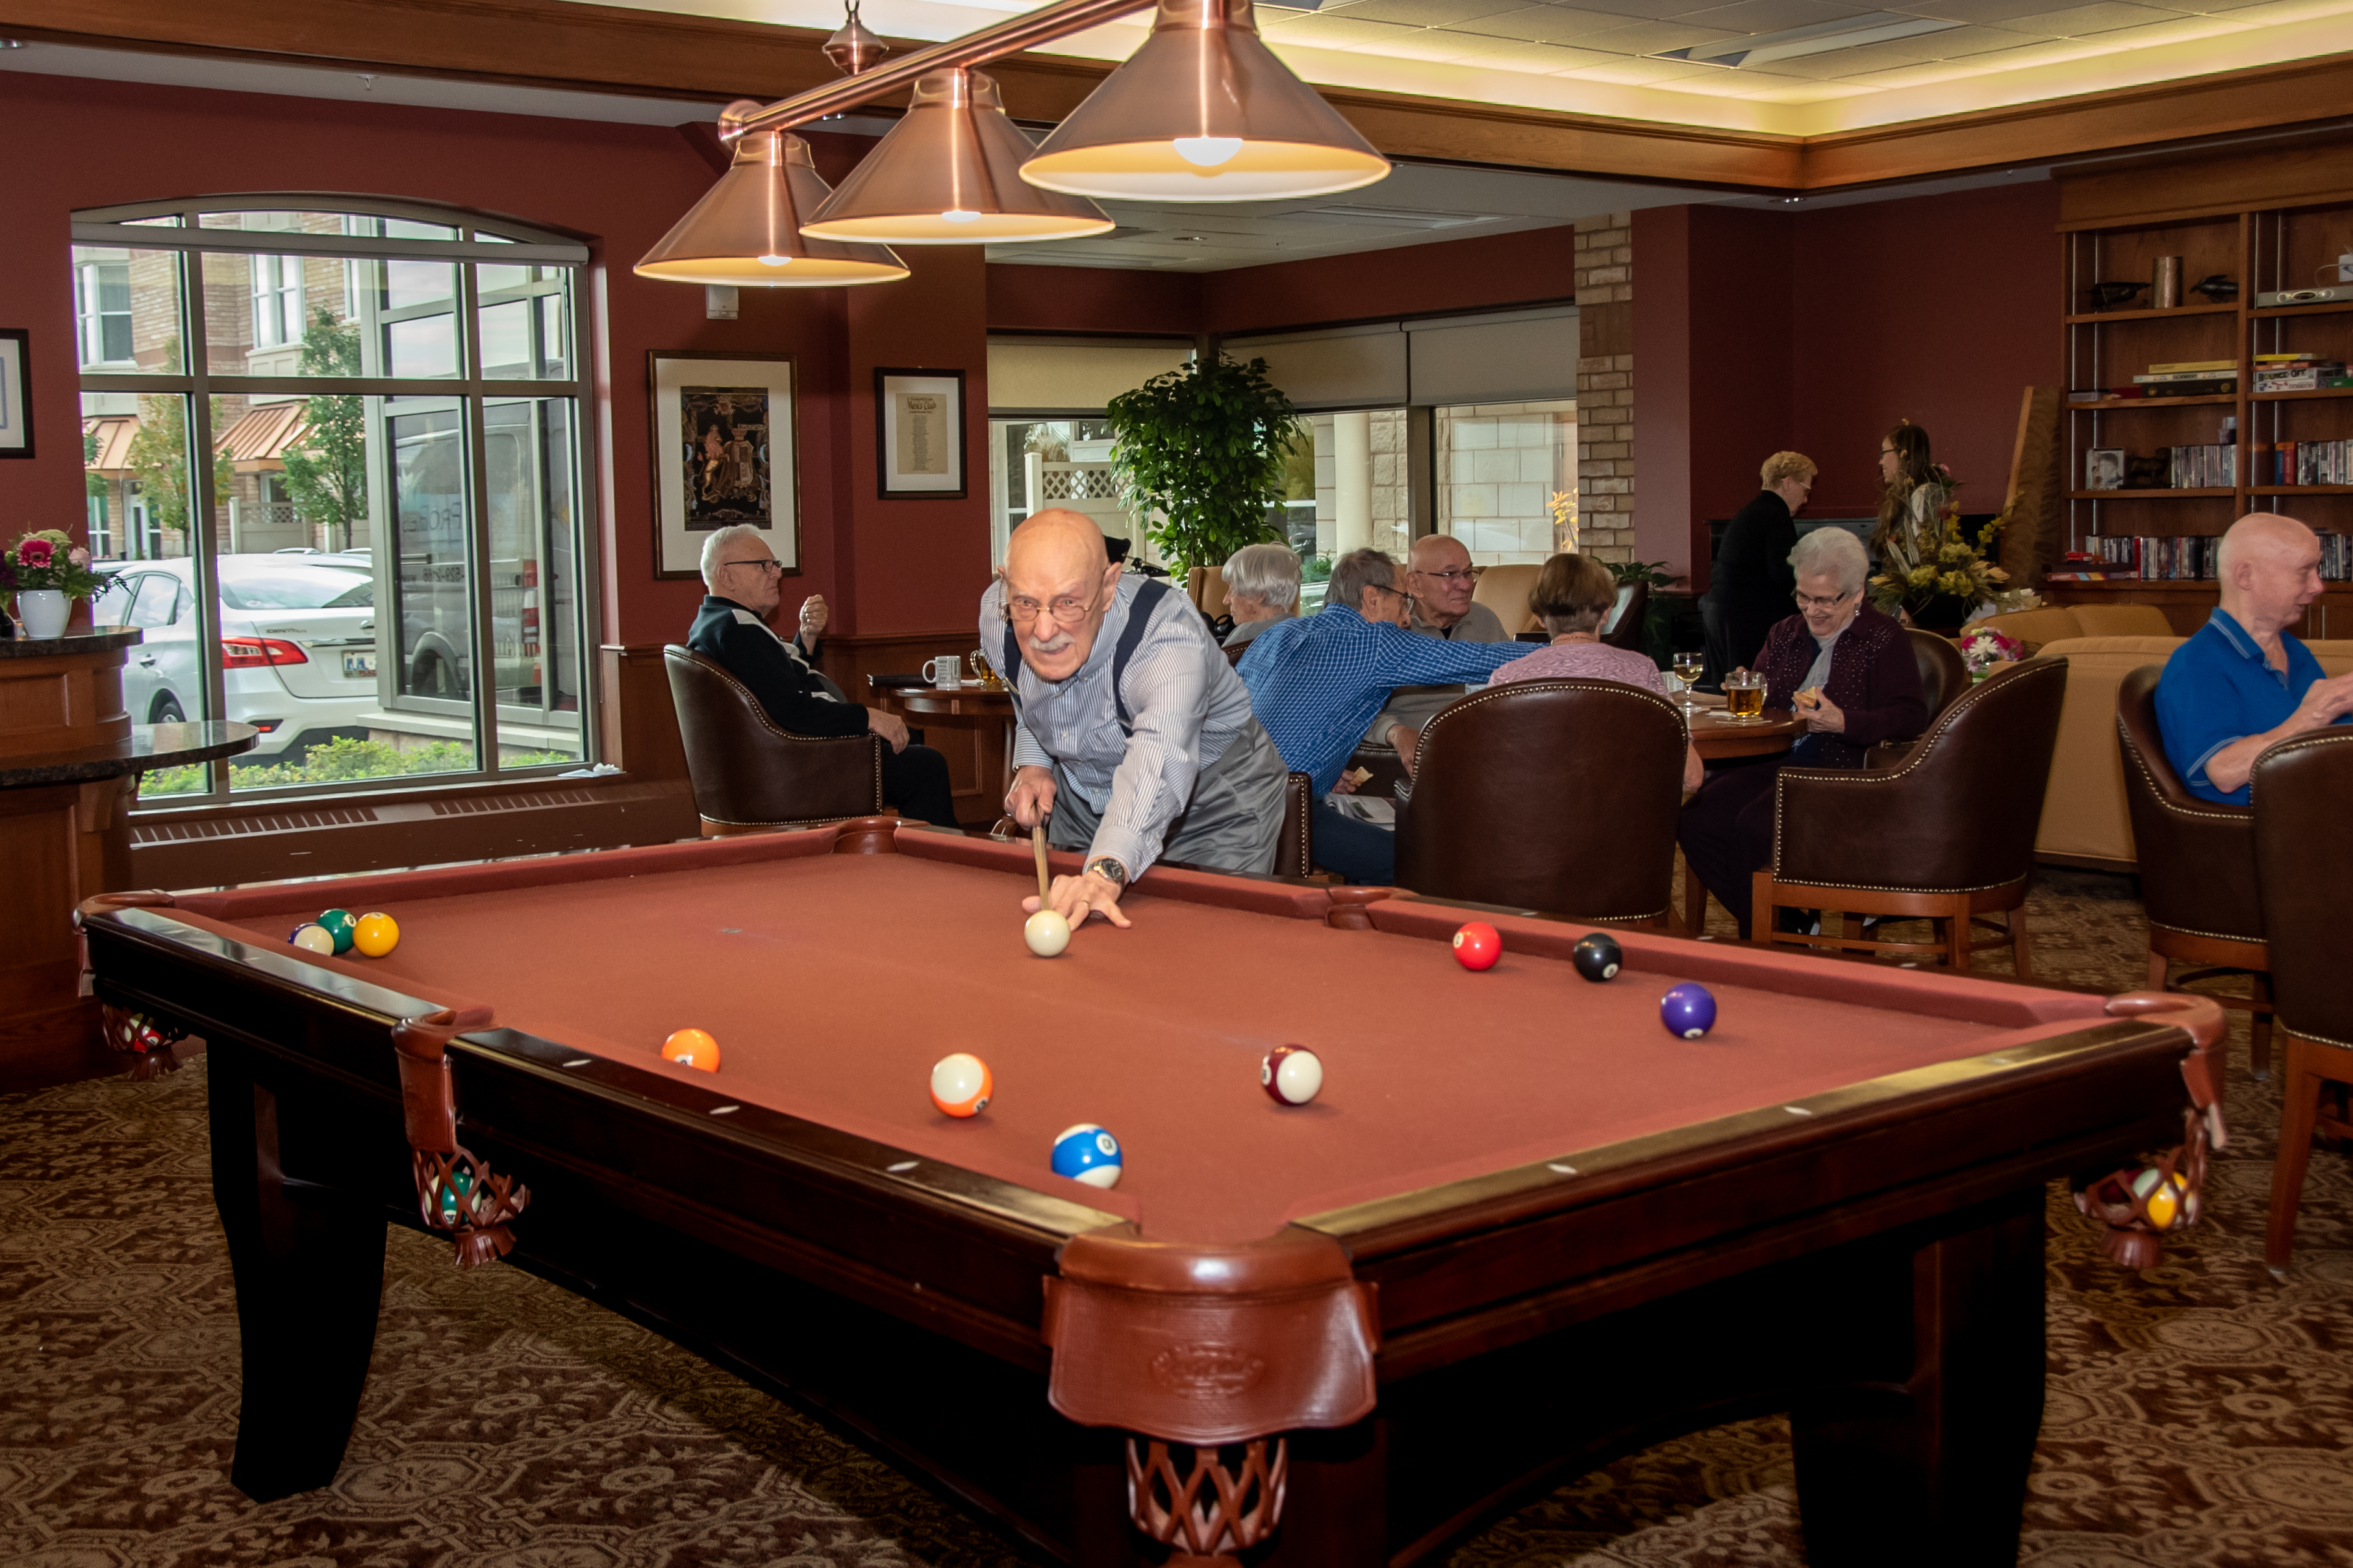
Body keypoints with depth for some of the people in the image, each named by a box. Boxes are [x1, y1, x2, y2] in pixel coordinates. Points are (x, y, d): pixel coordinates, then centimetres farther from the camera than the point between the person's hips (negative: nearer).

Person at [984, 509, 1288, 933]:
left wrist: (1107, 870, -77)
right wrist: (1033, 763, -9)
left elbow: (1159, 757, -61)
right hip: (1081, 798, 5)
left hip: (1212, 807, -5)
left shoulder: (1169, 633, -42)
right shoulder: (997, 616, -21)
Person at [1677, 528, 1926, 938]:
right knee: (1695, 822, -19)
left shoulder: (1884, 639, 3)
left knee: (1753, 827, -31)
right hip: (1773, 761, 7)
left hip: (1842, 770, -6)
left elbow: (1911, 716, -8)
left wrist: (1843, 722, -21)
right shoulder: (1786, 634, 22)